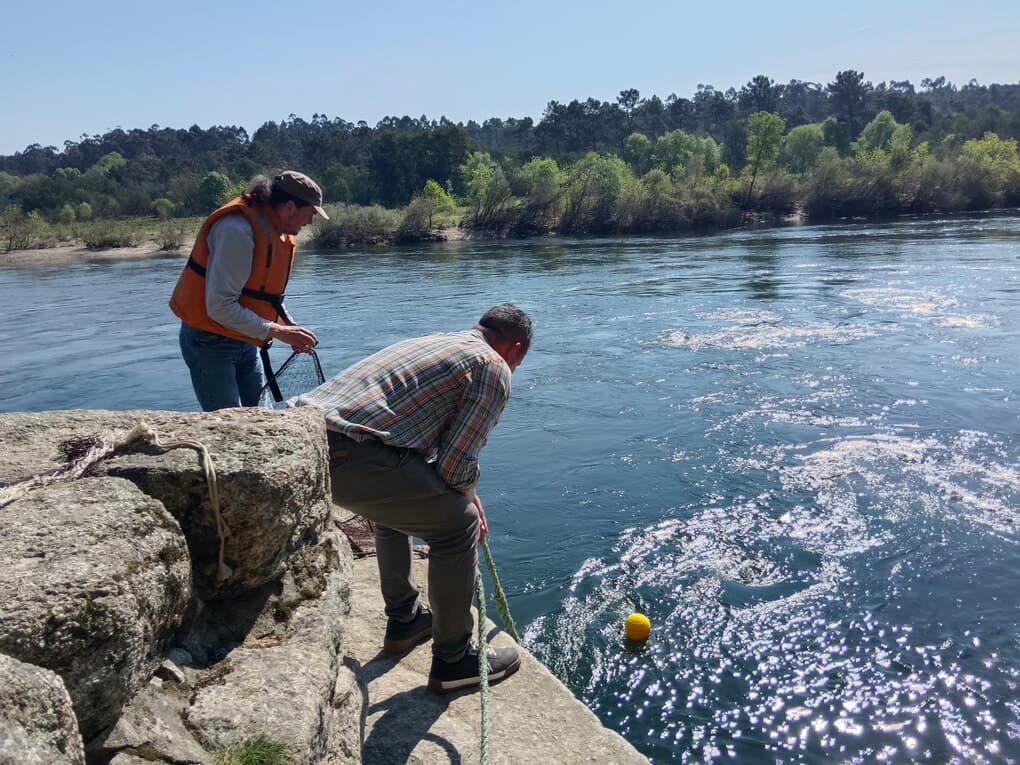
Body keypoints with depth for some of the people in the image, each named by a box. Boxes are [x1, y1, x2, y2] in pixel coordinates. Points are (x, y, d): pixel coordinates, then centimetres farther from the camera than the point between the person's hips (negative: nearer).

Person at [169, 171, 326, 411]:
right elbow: (220, 306, -29)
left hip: (245, 342, 9)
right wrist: (276, 331, -27)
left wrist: (290, 328, 1)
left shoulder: (278, 233, 5)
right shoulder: (237, 230, -24)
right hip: (210, 343, -9)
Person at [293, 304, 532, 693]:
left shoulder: (434, 341, 29)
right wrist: (468, 499, 19)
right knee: (457, 525, 6)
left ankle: (404, 622, 43)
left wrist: (465, 494, 38)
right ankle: (453, 660, 19)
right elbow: (457, 464, -2)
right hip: (349, 457, -9)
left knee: (398, 504, 32)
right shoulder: (494, 368, 3)